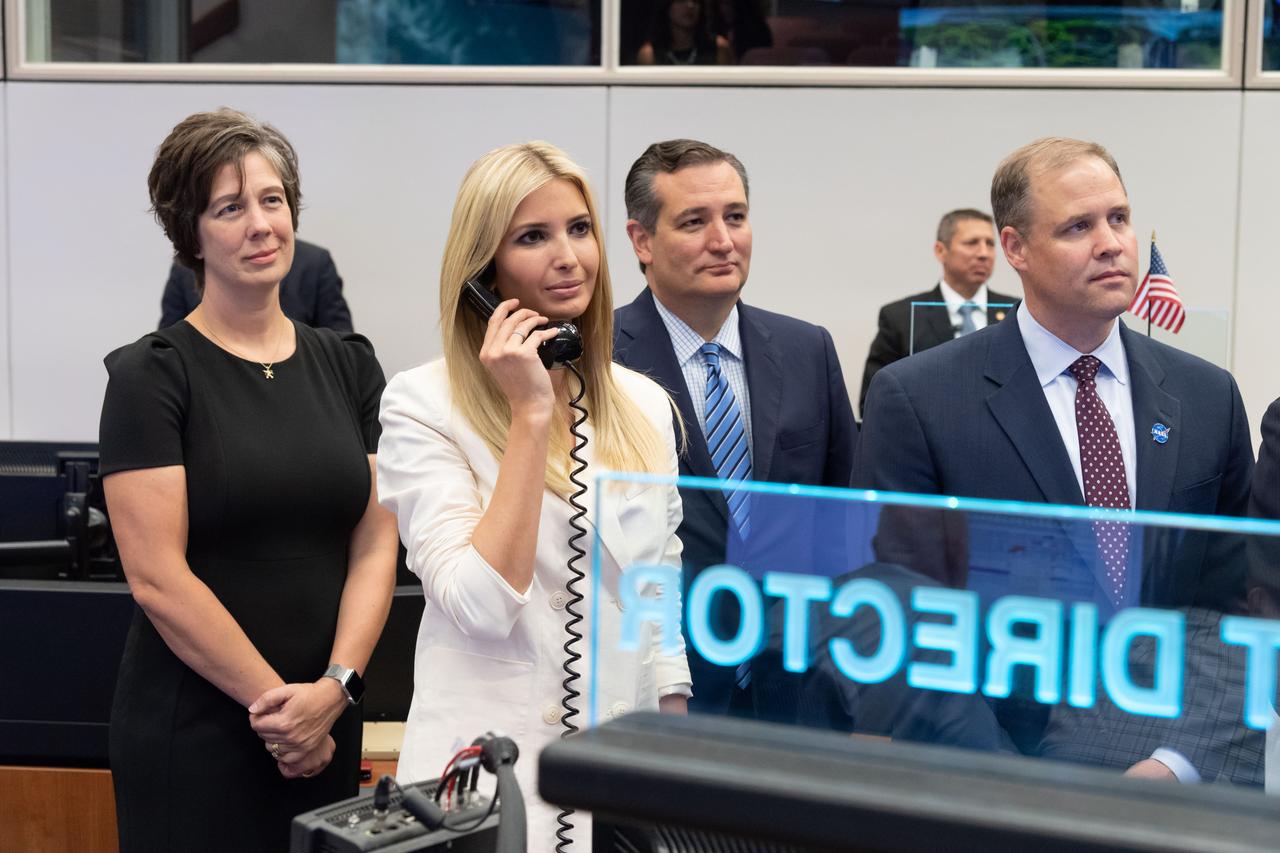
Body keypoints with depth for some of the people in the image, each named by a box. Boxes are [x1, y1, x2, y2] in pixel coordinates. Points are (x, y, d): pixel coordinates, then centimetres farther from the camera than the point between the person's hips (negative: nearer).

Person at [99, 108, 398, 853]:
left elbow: (376, 546, 3)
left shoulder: (349, 366, 7)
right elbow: (157, 576, -12)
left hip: (327, 730, 4)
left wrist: (334, 687, -10)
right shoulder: (151, 376, -6)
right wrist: (275, 701, -12)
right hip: (194, 731, -4)